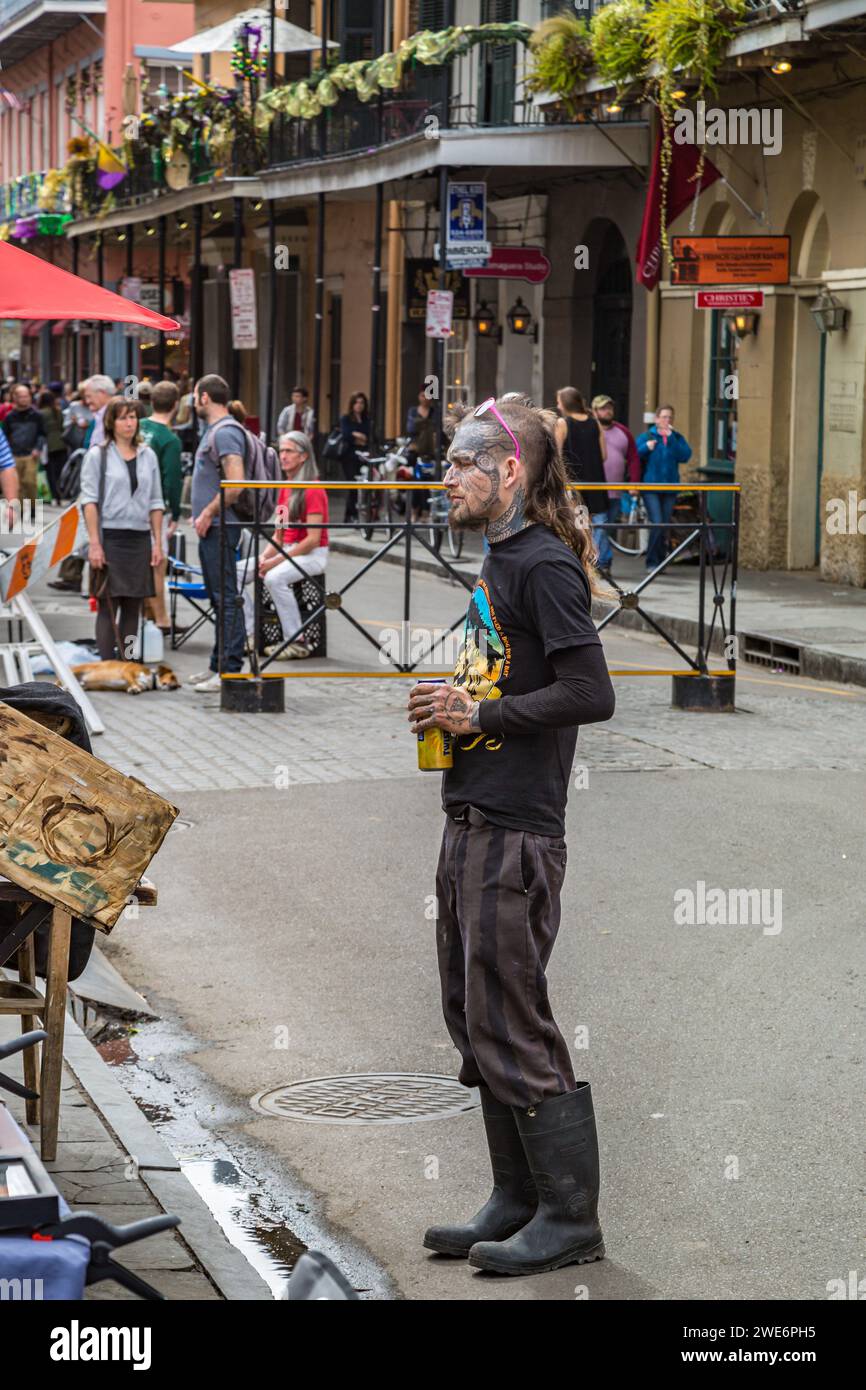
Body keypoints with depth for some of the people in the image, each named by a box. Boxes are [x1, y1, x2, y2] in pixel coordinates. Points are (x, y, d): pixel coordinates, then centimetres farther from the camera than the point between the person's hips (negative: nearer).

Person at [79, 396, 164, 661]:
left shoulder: (147, 456, 12)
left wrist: (158, 542, 8)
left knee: (133, 606, 6)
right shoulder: (97, 455, 0)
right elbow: (88, 500, -4)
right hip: (110, 537, -4)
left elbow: (156, 503, 14)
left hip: (140, 538, 4)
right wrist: (94, 543, -12)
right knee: (108, 605, -5)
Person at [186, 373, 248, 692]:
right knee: (218, 599, 14)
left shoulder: (226, 432, -15)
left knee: (226, 599, -9)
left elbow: (236, 483, -25)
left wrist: (208, 513, -18)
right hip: (211, 528, 11)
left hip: (219, 527, -11)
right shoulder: (214, 430, 18)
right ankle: (219, 665, 19)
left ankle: (230, 670, -9)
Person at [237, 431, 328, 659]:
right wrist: (264, 556, -5)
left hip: (312, 554, -9)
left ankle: (298, 642, -26)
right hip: (286, 550, 9)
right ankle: (251, 633, -2)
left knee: (275, 577, -36)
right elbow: (279, 533, 15)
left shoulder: (313, 490, -14)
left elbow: (313, 540, -20)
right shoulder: (284, 488, 12)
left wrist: (276, 561, -20)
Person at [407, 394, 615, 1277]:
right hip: (470, 826, 10)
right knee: (475, 1024, 14)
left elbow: (590, 694, -21)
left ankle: (570, 1219, 3)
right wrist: (451, 709, 8)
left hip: (514, 835, -10)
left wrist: (478, 715, -15)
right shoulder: (497, 563, 15)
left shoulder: (544, 565, -13)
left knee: (512, 1031, -6)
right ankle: (517, 1200, 23)